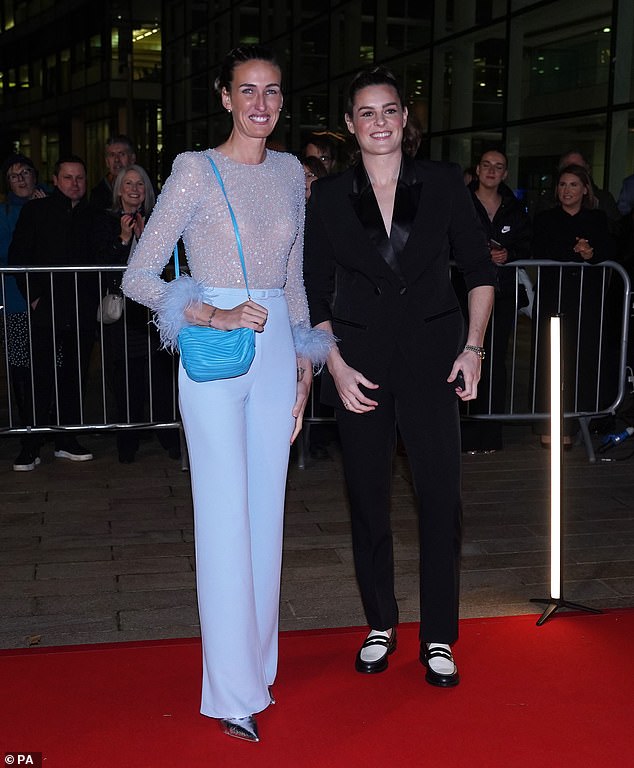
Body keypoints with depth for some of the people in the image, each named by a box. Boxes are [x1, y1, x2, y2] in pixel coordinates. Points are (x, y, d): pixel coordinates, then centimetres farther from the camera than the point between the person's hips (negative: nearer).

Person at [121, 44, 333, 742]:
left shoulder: (290, 172, 11)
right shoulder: (195, 170, -5)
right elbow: (138, 276, -8)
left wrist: (304, 364, 13)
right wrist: (212, 315, -18)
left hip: (276, 353, 5)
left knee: (266, 514, 10)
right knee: (226, 519, -3)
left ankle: (257, 665, 26)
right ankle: (233, 692, 9)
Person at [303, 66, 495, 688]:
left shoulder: (443, 183, 2)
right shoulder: (328, 197, 3)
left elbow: (479, 270, 8)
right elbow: (314, 297, 6)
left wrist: (473, 347, -2)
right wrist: (336, 366, -5)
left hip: (431, 352, 0)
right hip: (357, 360, 1)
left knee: (441, 492, -3)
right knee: (367, 495, 7)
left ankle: (438, 637, 13)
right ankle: (380, 624, 25)